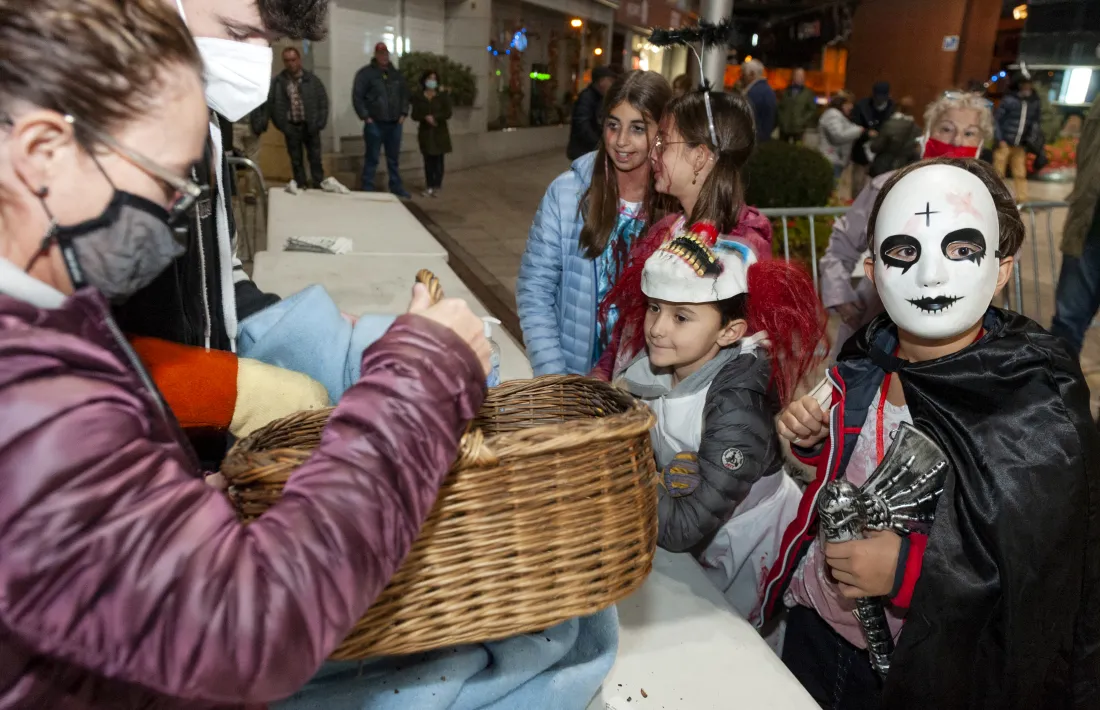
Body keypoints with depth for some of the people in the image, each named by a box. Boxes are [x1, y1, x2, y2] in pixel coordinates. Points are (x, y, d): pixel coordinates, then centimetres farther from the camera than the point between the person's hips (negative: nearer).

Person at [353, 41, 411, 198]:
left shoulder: (396, 74, 13)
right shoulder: (365, 73, -4)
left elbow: (405, 94, 20)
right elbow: (357, 96, -8)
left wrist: (403, 113, 9)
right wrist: (365, 117, -12)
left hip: (395, 123, 5)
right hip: (374, 124, -5)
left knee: (394, 159, 12)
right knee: (372, 159, -1)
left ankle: (397, 189, 20)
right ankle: (368, 190, 4)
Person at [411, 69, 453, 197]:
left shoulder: (443, 95, 0)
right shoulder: (418, 97, 4)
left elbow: (448, 113, -8)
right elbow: (414, 115, -1)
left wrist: (434, 117, -19)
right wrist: (426, 117, -19)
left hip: (440, 133, -1)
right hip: (425, 132, 1)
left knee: (438, 160, -2)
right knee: (428, 161, 2)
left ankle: (437, 186, 3)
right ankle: (430, 187, 6)